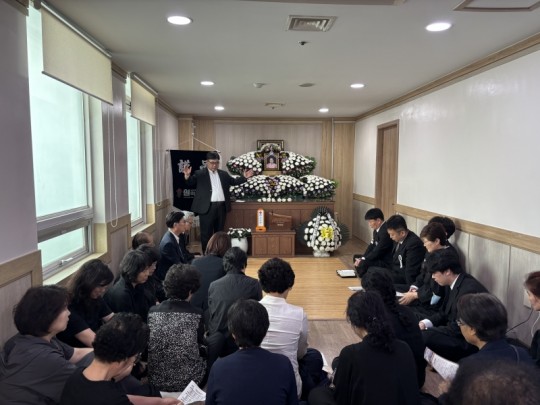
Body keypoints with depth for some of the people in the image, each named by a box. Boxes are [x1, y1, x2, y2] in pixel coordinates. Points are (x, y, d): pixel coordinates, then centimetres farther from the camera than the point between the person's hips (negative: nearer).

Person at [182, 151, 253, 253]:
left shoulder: (224, 174, 15)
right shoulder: (199, 174, 0)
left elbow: (233, 181, 20)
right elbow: (190, 184, -6)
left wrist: (244, 177, 8)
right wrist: (187, 176, -26)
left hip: (222, 206, 5)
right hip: (207, 207, -5)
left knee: (219, 231, 14)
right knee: (206, 233, 2)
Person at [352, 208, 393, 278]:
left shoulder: (386, 231, -26)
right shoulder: (377, 229, 5)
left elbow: (378, 252, -24)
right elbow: (372, 246, 10)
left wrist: (363, 260, -16)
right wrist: (362, 258, -3)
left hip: (386, 262, -11)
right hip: (379, 257, 11)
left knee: (362, 264, -28)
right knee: (356, 257, 16)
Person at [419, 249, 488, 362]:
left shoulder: (469, 290, -26)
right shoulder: (453, 284, 2)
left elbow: (458, 329, -24)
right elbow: (444, 313, 13)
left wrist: (427, 330, -17)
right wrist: (425, 323, -4)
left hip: (470, 343, -9)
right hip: (456, 331, 9)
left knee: (423, 337, -25)